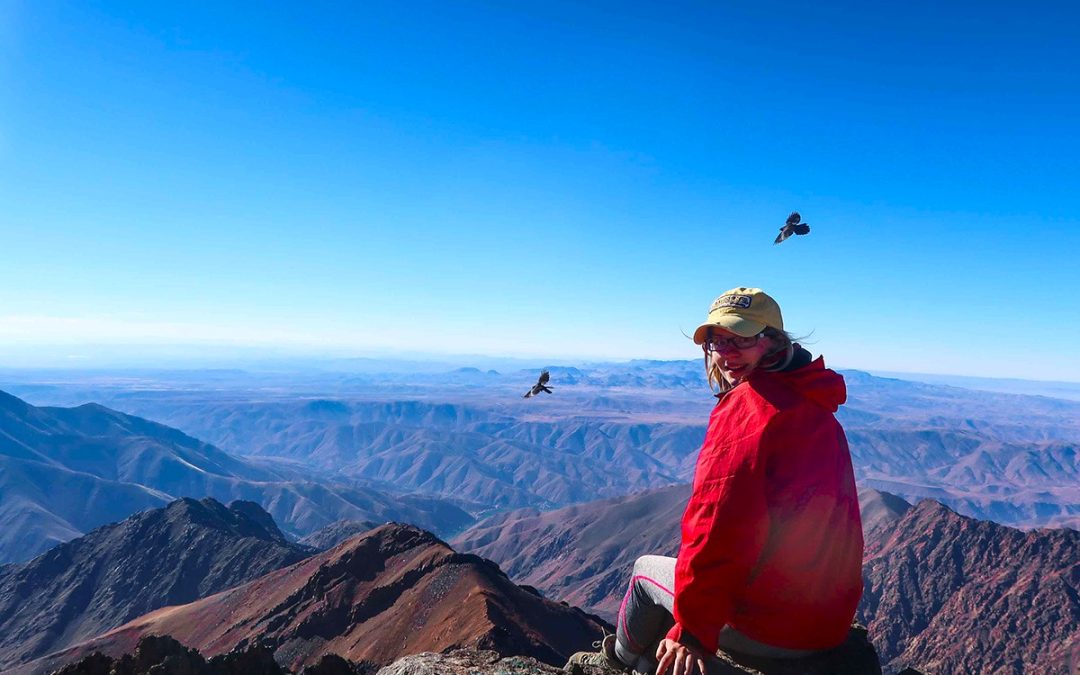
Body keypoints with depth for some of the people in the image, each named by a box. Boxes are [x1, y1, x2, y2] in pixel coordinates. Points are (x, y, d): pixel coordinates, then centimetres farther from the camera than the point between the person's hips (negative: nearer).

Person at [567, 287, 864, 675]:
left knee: (647, 569, 18)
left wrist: (694, 631, -19)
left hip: (767, 625, -7)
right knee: (680, 573, 29)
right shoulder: (815, 406, 10)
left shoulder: (749, 403, -17)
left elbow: (719, 524, -24)